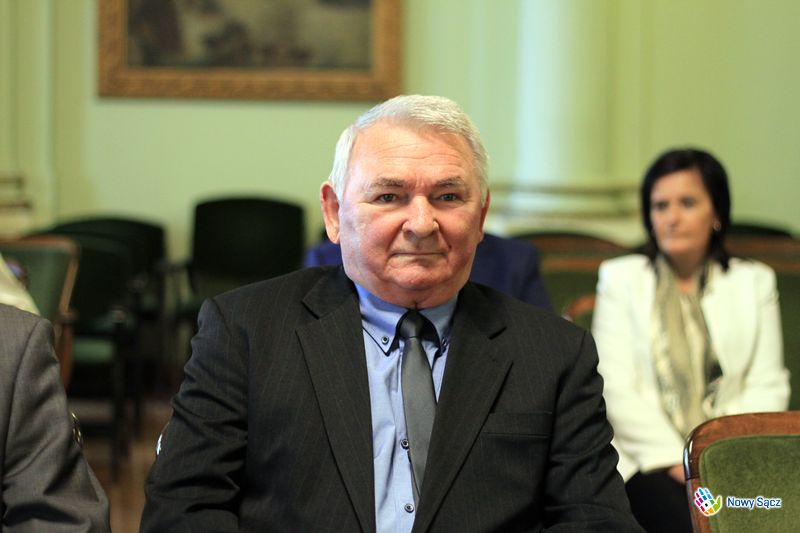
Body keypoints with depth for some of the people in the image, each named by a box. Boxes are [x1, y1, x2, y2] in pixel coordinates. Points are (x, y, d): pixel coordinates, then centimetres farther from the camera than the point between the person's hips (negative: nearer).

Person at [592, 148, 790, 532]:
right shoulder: (621, 277, 12)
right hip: (647, 455, -1)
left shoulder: (754, 282, 17)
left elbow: (767, 387, 7)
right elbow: (617, 389, 1)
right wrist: (676, 459, -12)